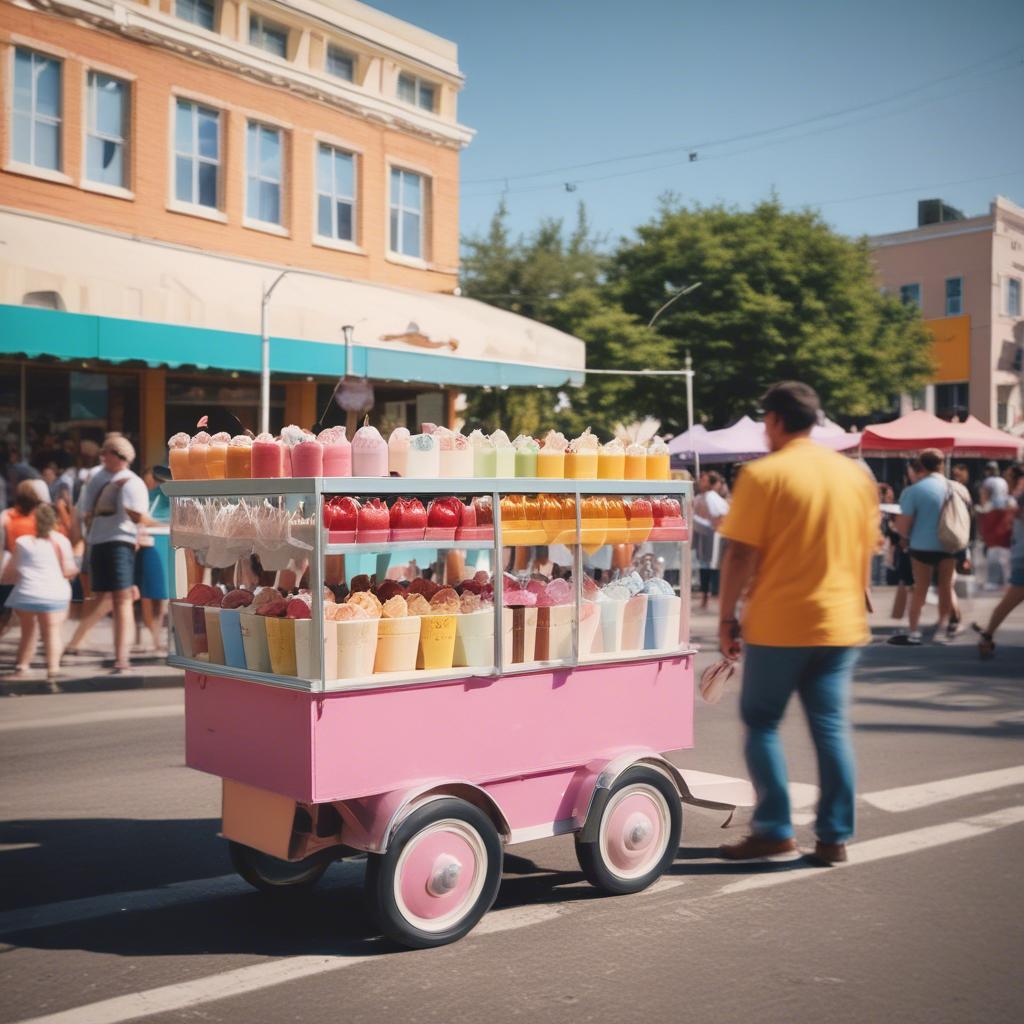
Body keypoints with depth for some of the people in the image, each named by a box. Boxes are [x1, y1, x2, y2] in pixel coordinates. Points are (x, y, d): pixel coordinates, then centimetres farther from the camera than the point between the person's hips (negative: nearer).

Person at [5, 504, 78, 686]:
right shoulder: (60, 541, 3)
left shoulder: (22, 541, 9)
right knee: (52, 633, -1)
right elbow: (67, 571, 0)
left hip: (25, 594, 2)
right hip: (53, 594, -2)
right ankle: (52, 671, -16)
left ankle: (21, 667, 26)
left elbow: (16, 572, 9)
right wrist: (76, 569, 20)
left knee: (27, 633, 20)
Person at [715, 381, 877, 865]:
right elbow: (866, 552, 13)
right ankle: (834, 837, 12)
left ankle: (775, 832, 7)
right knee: (832, 727, 9)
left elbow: (740, 554, -12)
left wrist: (726, 617, -4)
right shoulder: (856, 474, 8)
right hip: (841, 624, 5)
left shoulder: (763, 474, -10)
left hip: (777, 624, -5)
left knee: (761, 723, 8)